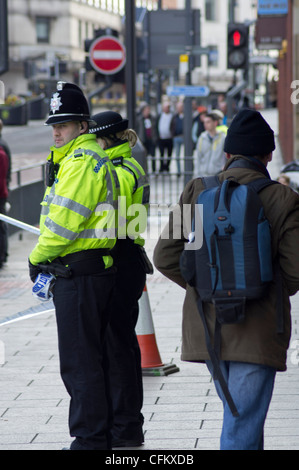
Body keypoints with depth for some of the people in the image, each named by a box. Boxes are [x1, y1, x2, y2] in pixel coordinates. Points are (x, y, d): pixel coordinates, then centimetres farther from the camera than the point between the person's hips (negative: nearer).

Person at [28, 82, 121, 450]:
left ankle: (89, 439, -2)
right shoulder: (95, 158, 19)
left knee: (79, 362, -6)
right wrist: (48, 259, 12)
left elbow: (63, 222, -19)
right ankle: (100, 436, 23)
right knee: (91, 357, 16)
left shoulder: (81, 160, -15)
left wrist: (37, 257, -5)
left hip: (79, 274, -11)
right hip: (95, 268, 11)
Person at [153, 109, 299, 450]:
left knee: (236, 413, 24)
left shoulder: (197, 191, -1)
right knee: (243, 425, -1)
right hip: (257, 329, -4)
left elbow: (165, 257, 0)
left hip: (206, 326, 4)